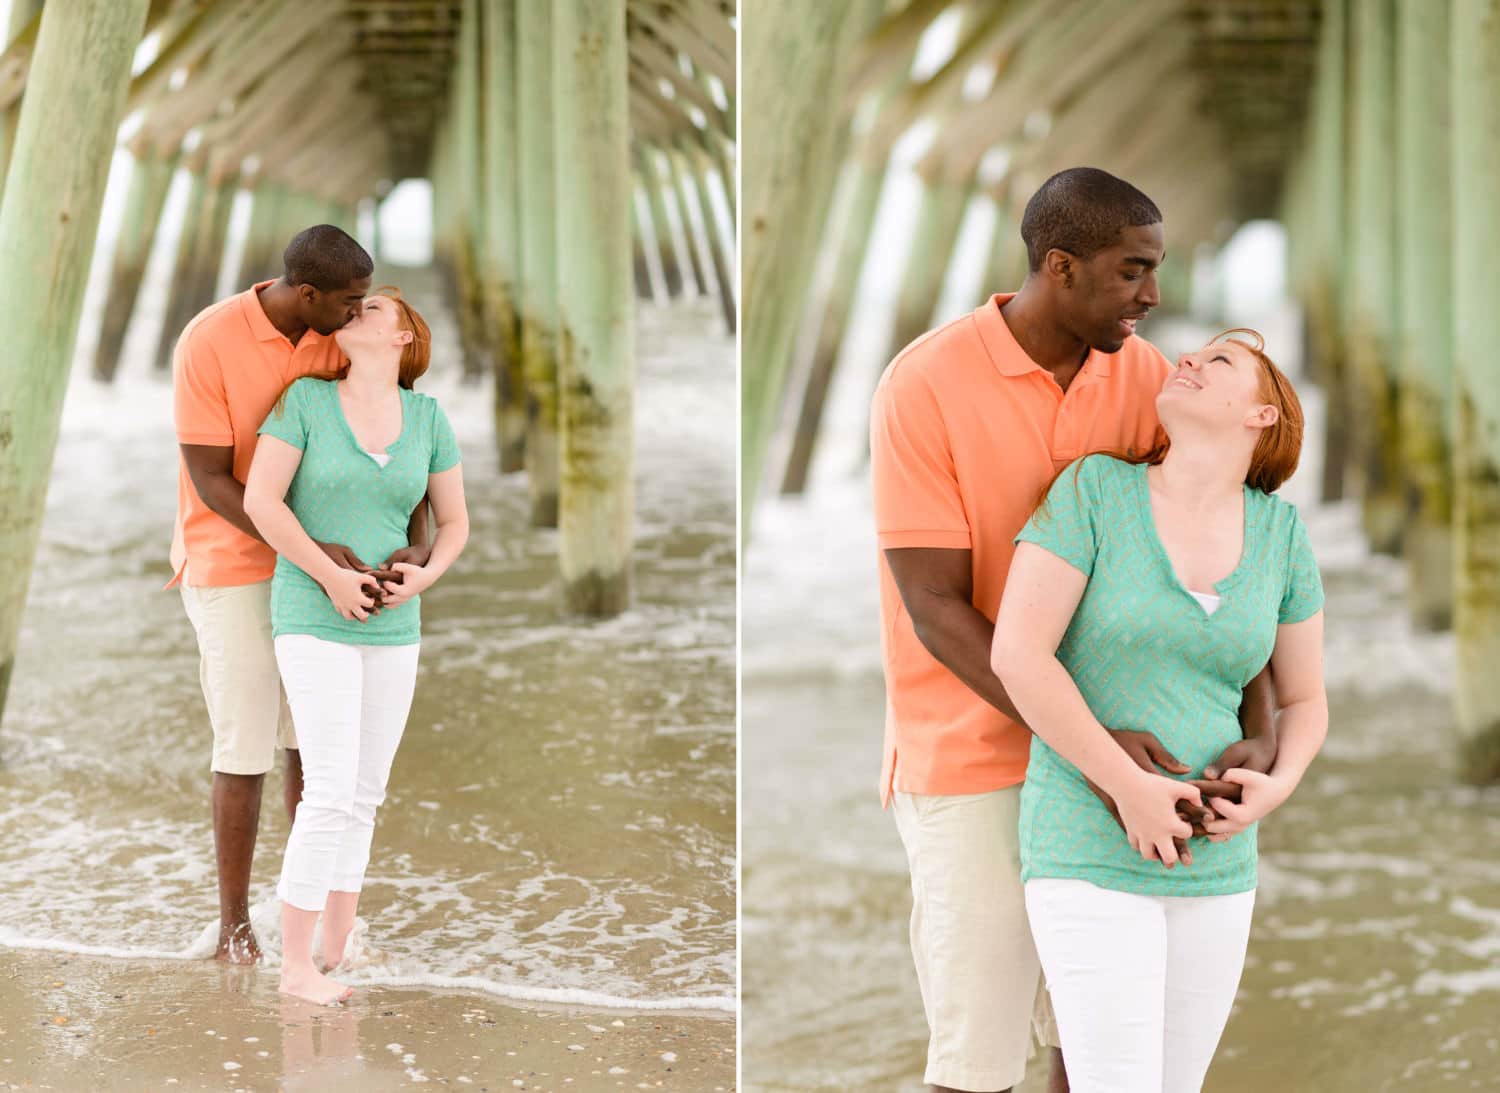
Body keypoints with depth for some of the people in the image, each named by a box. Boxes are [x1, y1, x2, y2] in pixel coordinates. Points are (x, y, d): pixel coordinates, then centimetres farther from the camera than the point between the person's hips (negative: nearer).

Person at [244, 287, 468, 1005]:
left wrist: (423, 577, -9)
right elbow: (261, 498, -11)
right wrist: (332, 576, -15)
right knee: (331, 791, -11)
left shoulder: (428, 417, 4)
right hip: (315, 620, -4)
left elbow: (454, 521, 10)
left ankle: (340, 948, 16)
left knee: (364, 796, 7)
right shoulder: (306, 400, -5)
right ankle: (296, 966, -5)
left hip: (393, 628, 4)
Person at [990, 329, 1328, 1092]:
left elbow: (1304, 699, 12)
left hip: (1214, 864, 5)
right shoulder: (1096, 488, -9)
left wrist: (1277, 787, -9)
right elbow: (1017, 655, -17)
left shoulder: (1279, 531, 3)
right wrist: (1130, 787, -20)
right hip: (1092, 850, -5)